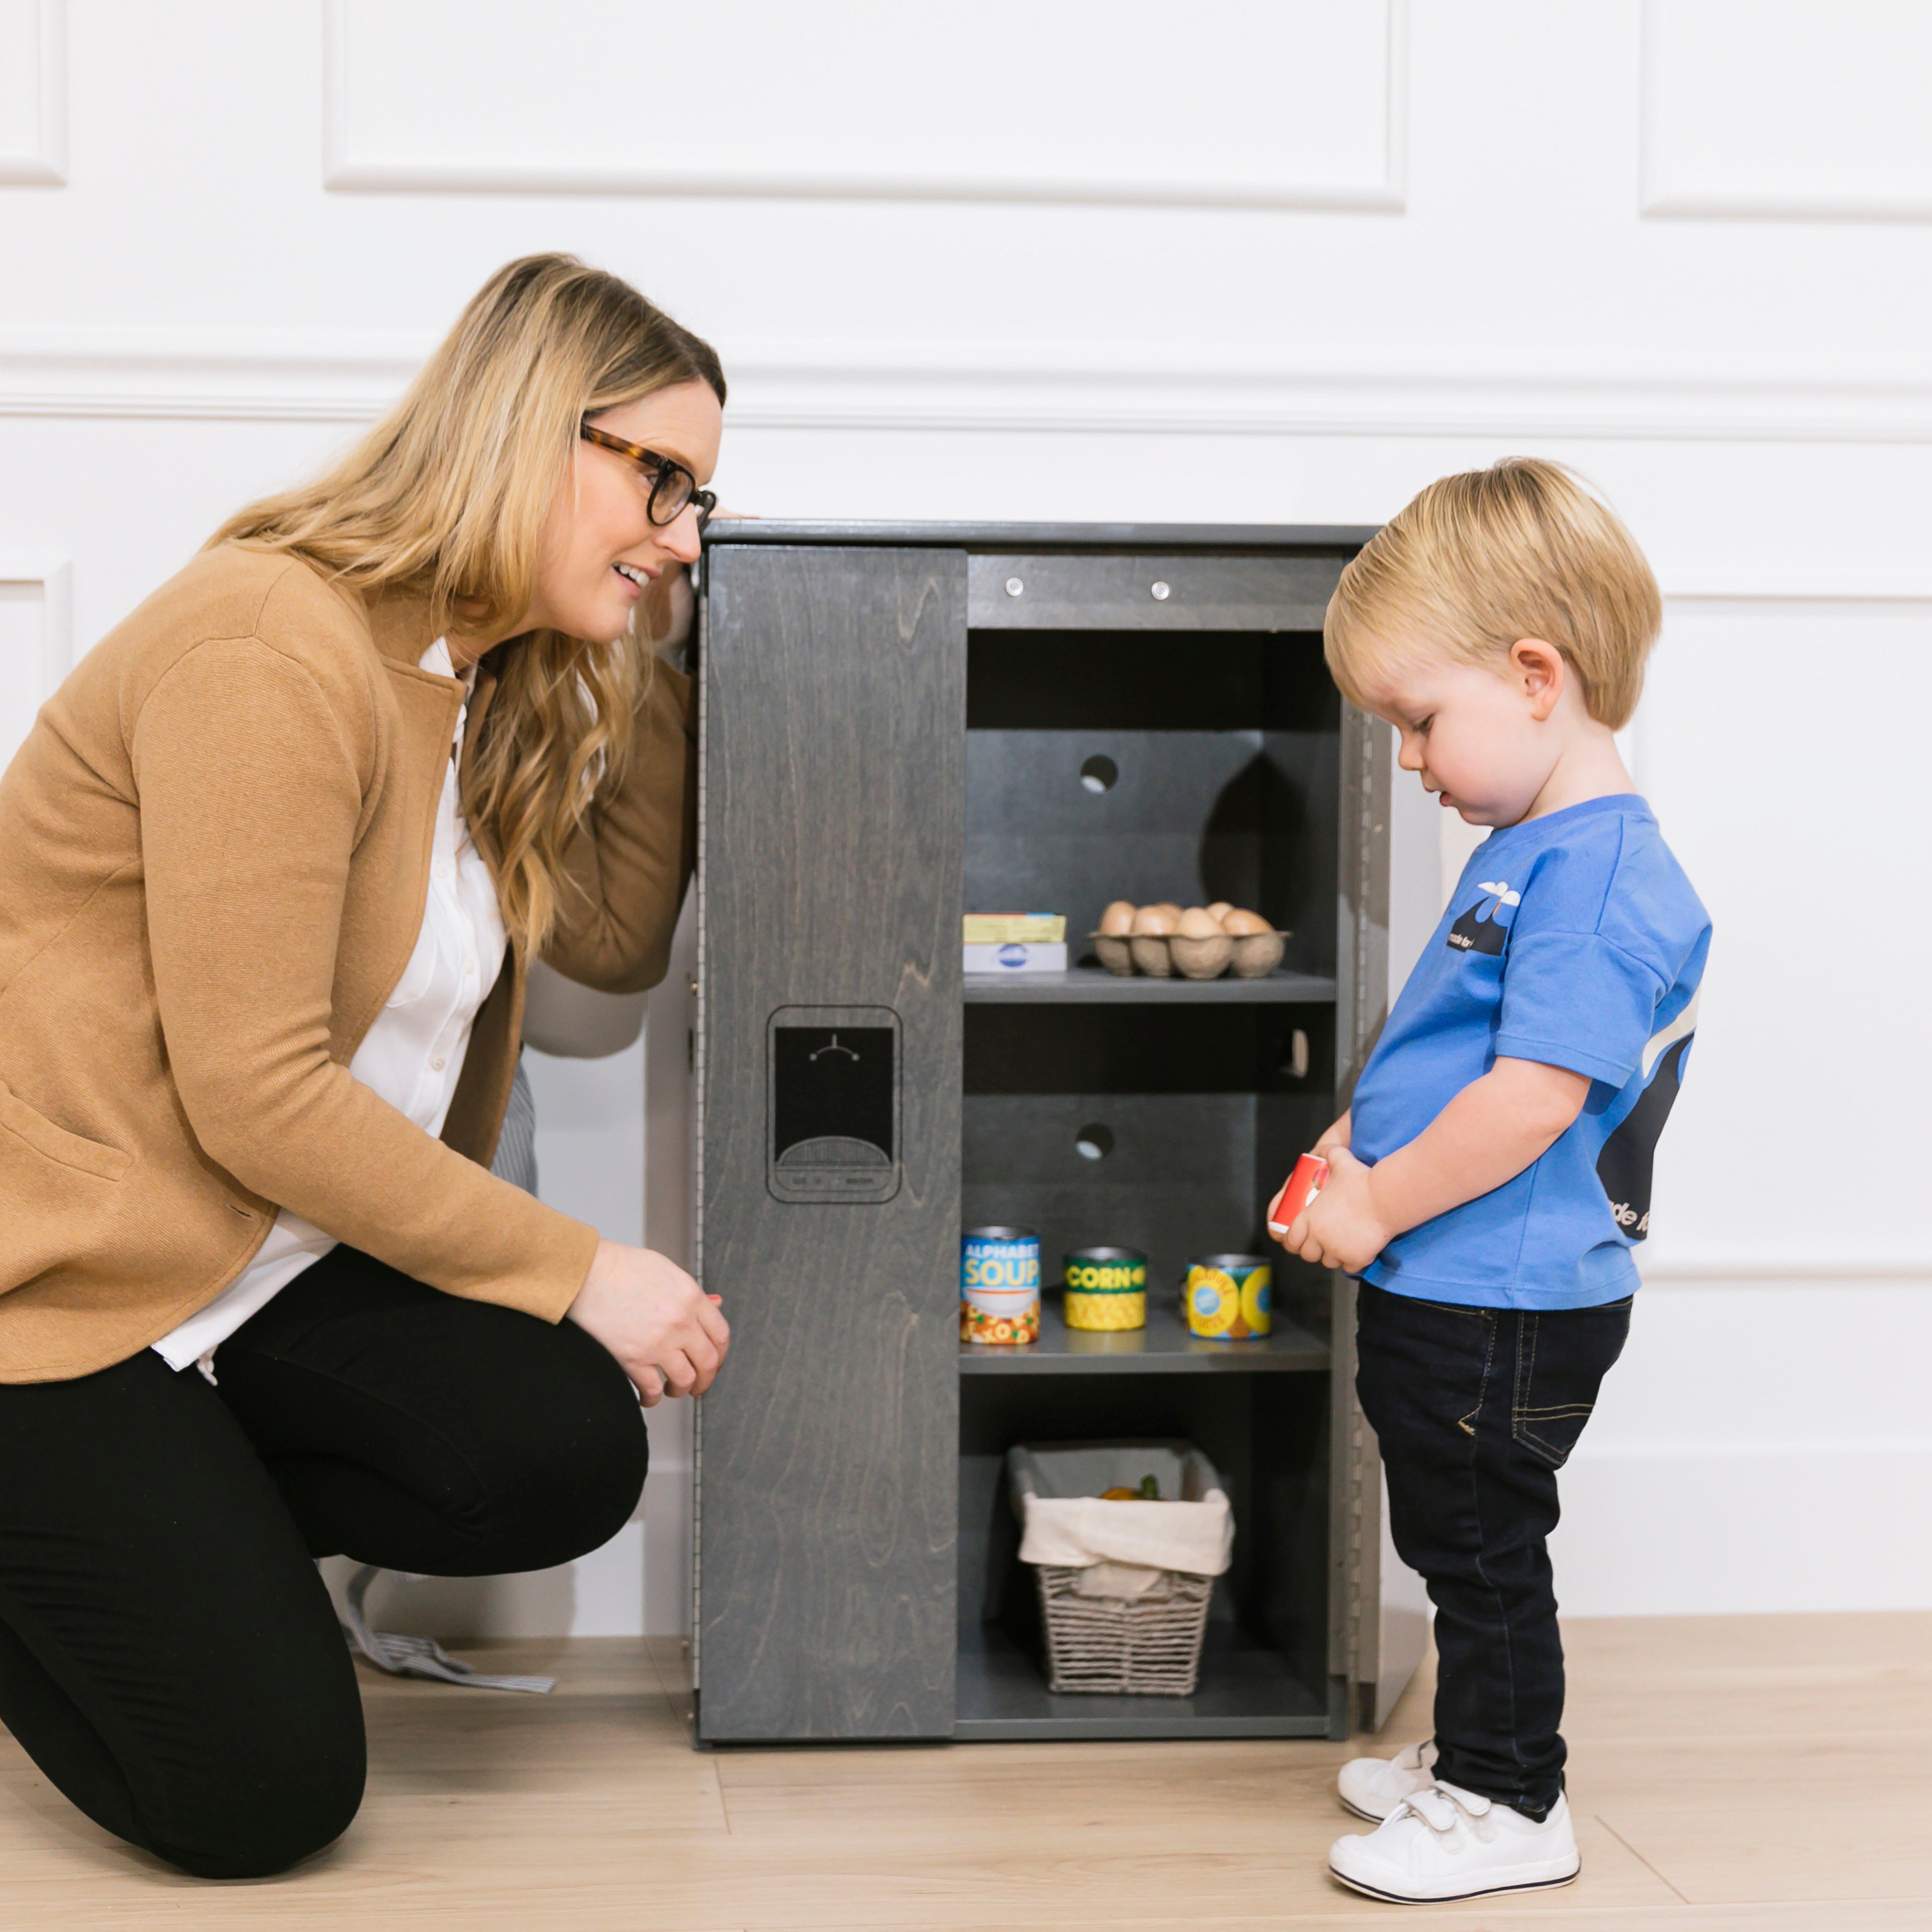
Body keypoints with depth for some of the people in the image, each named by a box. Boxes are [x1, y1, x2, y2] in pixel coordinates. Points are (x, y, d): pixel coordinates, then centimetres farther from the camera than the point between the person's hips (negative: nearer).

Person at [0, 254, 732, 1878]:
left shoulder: (492, 685, 9)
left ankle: (160, 1514, 6)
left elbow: (618, 938, 12)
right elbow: (257, 1096, -23)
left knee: (568, 1459, -18)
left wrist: (654, 657, 7)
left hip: (277, 1258, 9)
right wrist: (577, 1272, -17)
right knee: (267, 1794, -14)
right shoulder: (274, 645, -21)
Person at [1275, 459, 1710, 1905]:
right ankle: (1474, 1756, 38)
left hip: (1505, 1308, -10)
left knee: (1485, 1552, 4)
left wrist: (1380, 1205, -20)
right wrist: (1362, 1143, 9)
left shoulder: (1598, 874, -23)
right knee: (1463, 1544, 22)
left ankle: (1508, 1806, 18)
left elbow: (1535, 1094, -30)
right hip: (1449, 1293, 10)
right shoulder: (1535, 850, 10)